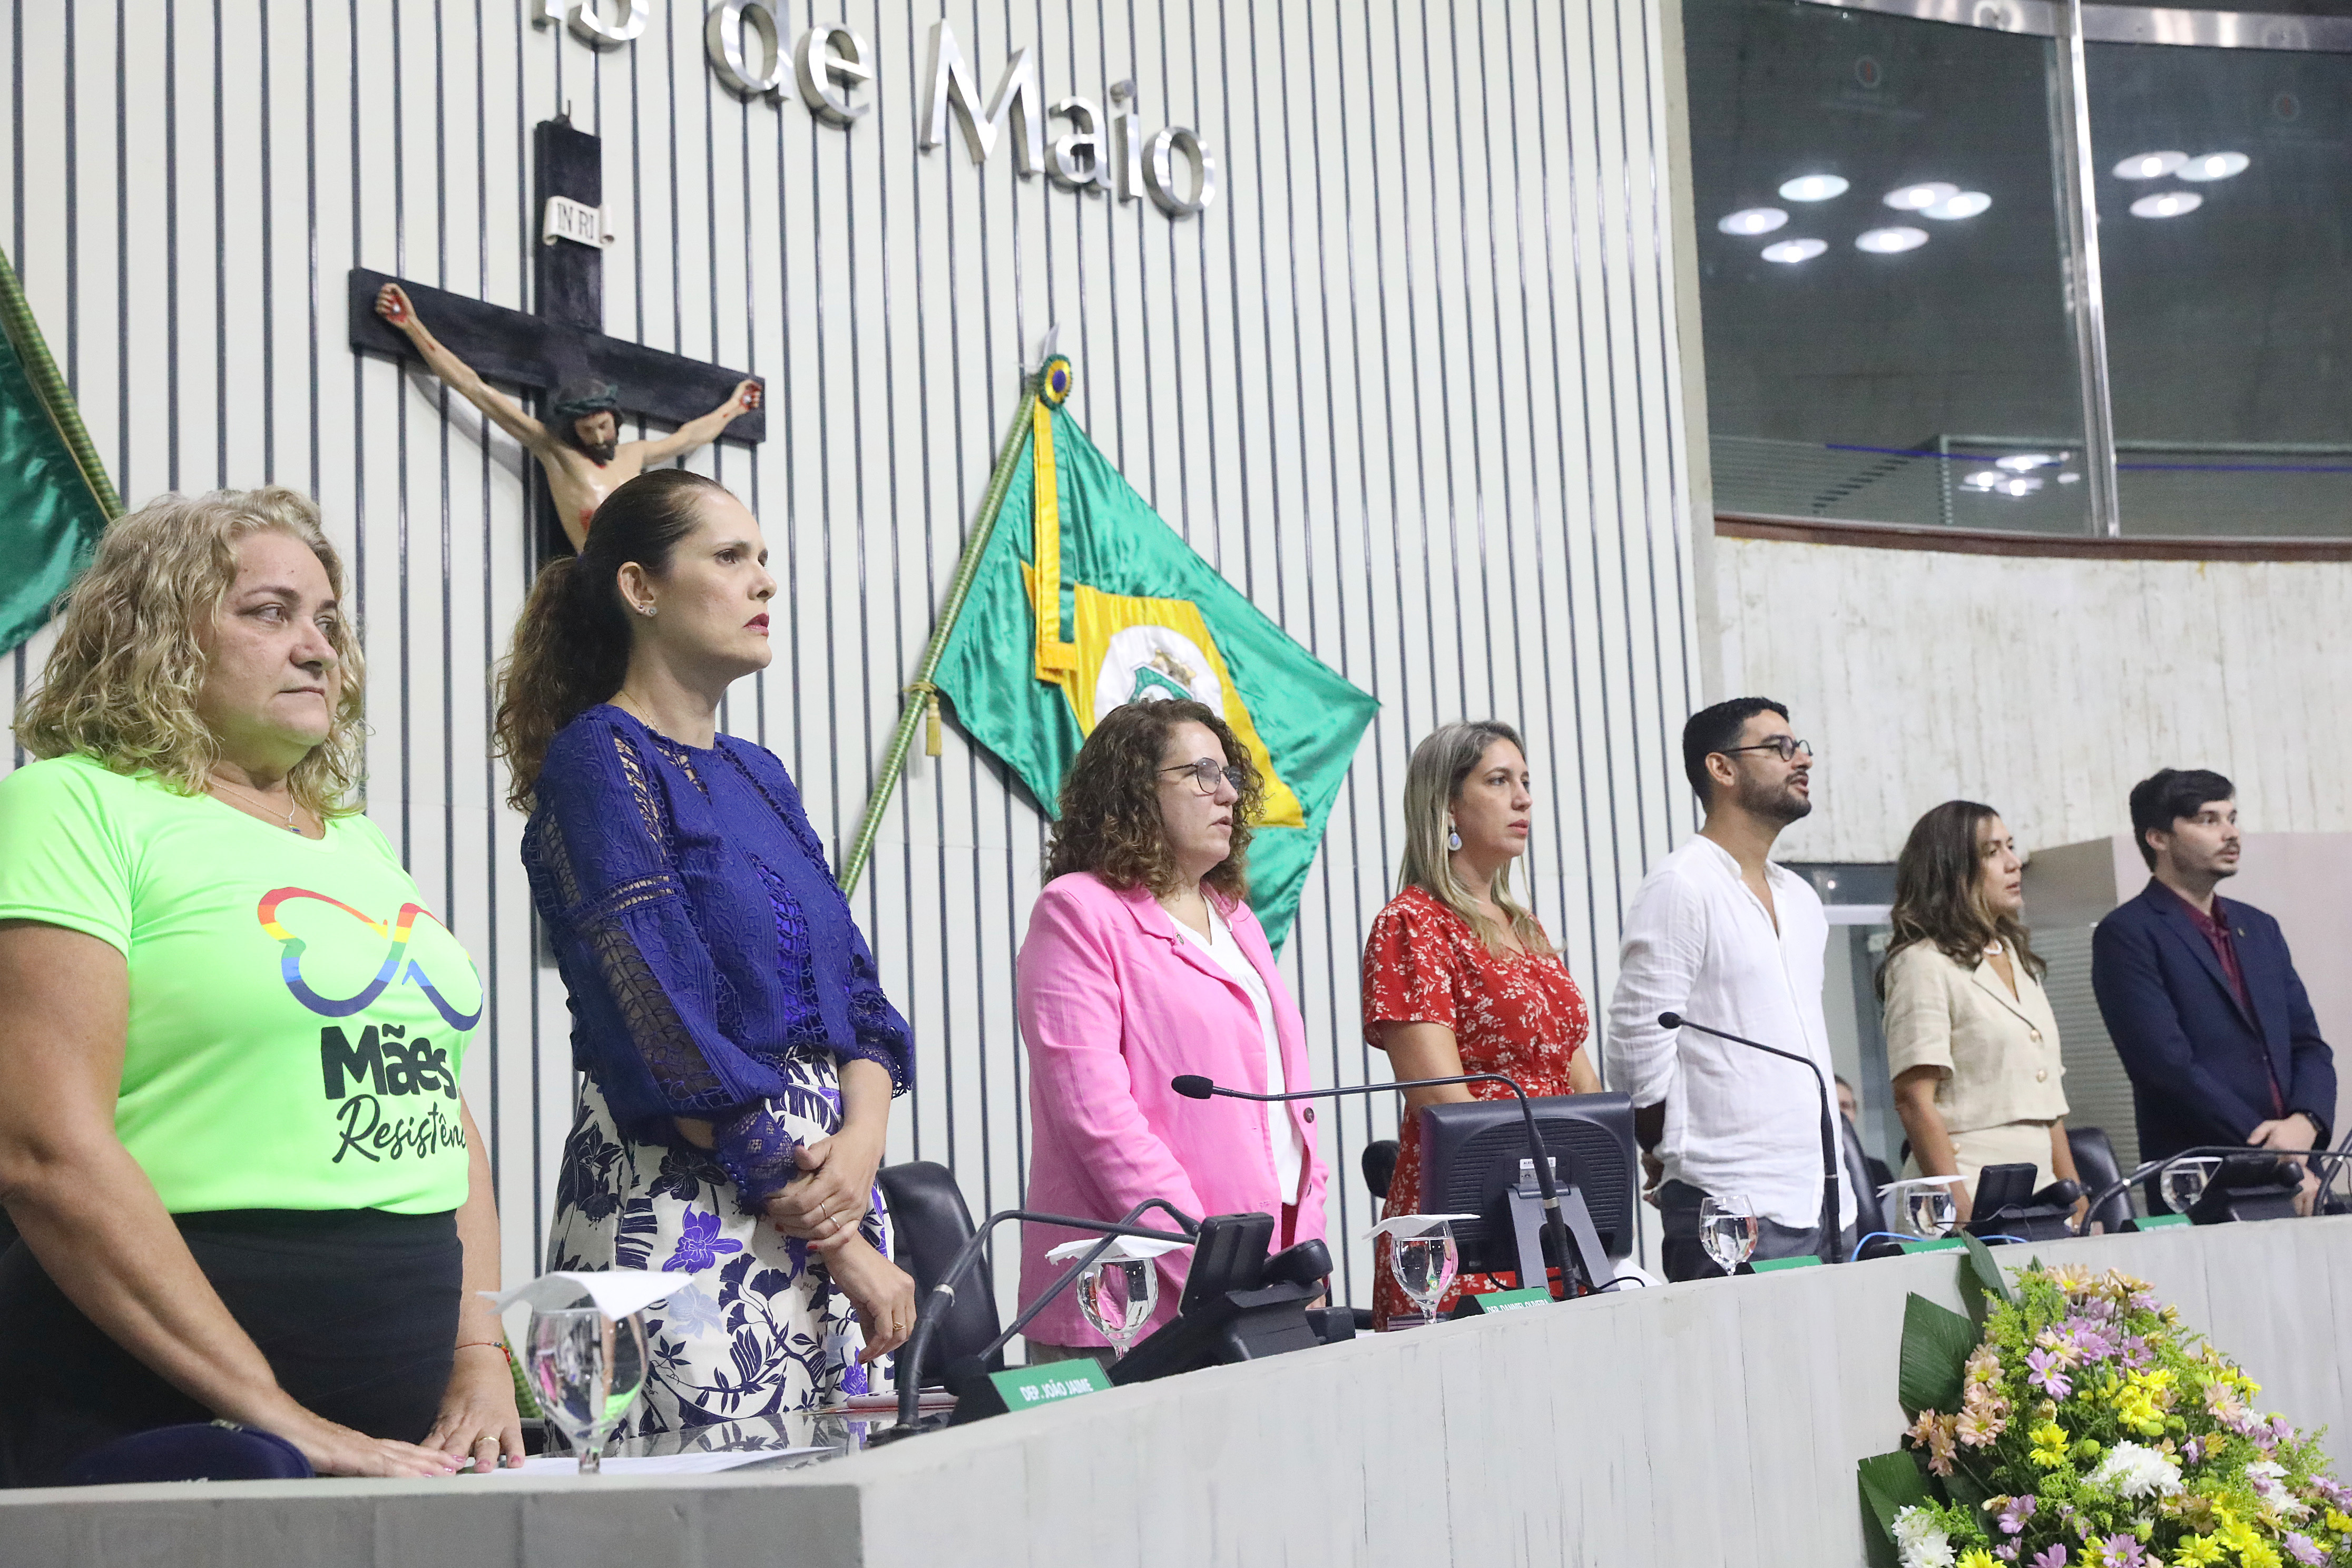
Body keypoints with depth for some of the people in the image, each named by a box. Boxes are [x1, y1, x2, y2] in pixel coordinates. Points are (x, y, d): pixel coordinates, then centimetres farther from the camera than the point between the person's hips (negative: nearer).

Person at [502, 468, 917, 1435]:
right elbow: (669, 1036, -15)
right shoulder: (598, 758, -6)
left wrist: (861, 1145, -9)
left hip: (823, 1179, 7)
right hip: (682, 1202, -7)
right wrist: (839, 1242, -14)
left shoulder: (757, 775, 17)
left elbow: (855, 994, 12)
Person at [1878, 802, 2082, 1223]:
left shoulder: (2019, 961, 19)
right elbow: (1915, 1102, -14)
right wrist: (1965, 1218, -21)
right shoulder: (1923, 963, -6)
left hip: (2038, 1193, 7)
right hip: (1969, 1193, -7)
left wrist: (2078, 1203, 14)